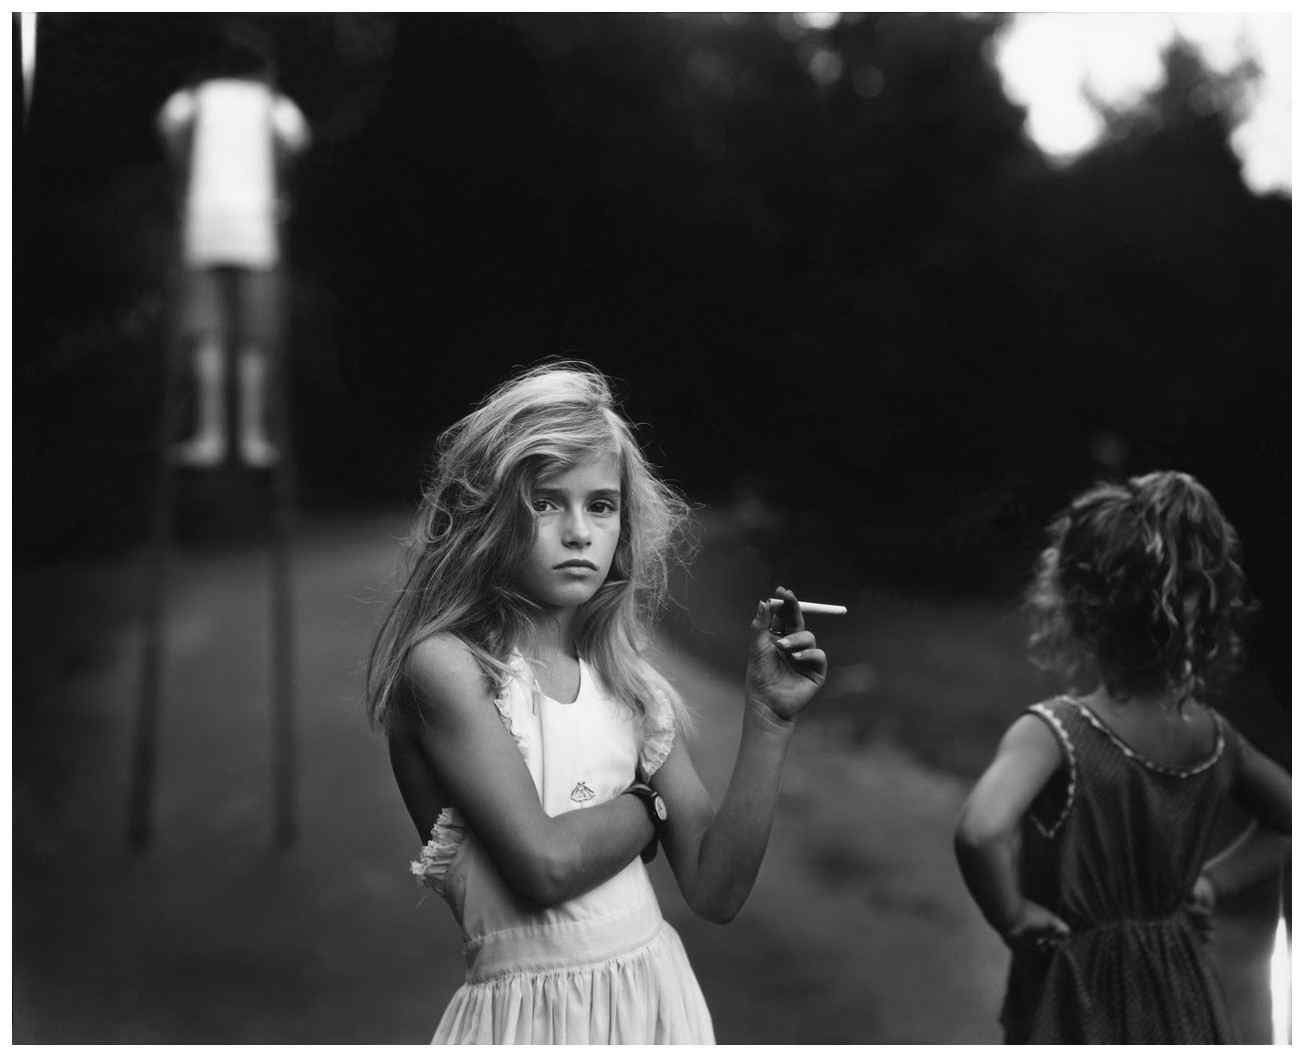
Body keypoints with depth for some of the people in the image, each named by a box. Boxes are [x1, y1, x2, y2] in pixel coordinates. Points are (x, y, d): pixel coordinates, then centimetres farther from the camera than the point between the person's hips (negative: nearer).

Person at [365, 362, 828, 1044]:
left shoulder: (630, 685, 4)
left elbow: (716, 892, 1)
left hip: (659, 995, 5)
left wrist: (767, 720, -6)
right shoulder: (444, 663, -11)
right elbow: (544, 861, -18)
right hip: (528, 1010, -4)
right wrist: (652, 802, -2)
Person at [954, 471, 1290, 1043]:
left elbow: (981, 831, -39)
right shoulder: (1213, 738, -3)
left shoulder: (1053, 731, -21)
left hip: (1078, 1001, -5)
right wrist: (1212, 882, 8)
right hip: (1184, 1004, 6)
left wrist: (1011, 917, -21)